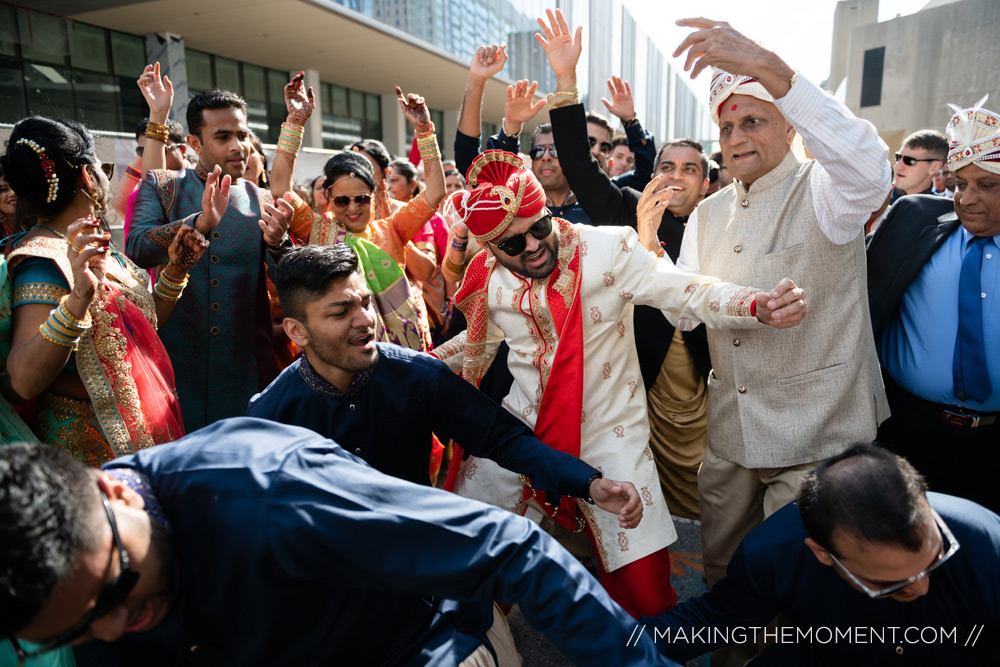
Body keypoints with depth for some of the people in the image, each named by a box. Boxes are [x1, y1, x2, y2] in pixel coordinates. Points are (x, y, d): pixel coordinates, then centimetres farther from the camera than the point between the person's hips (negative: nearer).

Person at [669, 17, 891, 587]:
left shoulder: (823, 192, -7)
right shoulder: (708, 215, 10)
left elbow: (869, 168, -33)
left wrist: (768, 67, -37)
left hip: (816, 435, -5)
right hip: (729, 433, 6)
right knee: (722, 572, 20)